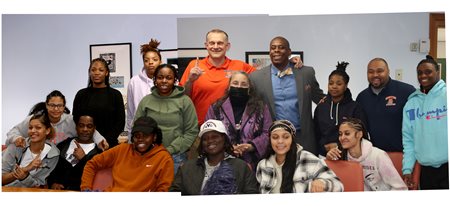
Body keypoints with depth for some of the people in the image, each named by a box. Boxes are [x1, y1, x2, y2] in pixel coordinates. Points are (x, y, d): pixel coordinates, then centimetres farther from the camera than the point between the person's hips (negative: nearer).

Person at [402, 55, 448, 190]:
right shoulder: (411, 104, 8)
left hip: (446, 165, -3)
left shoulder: (446, 94, -2)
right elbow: (408, 138, 8)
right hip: (426, 169, 4)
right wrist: (407, 168, 2)